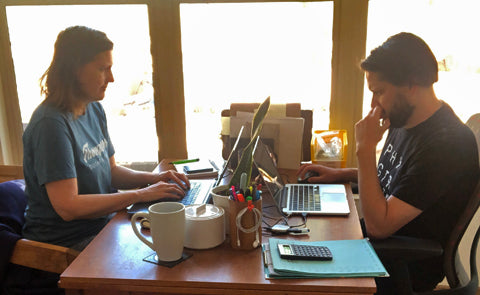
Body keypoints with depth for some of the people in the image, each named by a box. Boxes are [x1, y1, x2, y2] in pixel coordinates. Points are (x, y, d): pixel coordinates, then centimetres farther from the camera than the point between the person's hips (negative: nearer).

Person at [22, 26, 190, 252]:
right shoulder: (51, 124, -21)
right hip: (68, 241, -8)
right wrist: (140, 195, -21)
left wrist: (153, 178, -2)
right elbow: (68, 207, -25)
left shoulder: (94, 110, 6)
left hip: (104, 223, 8)